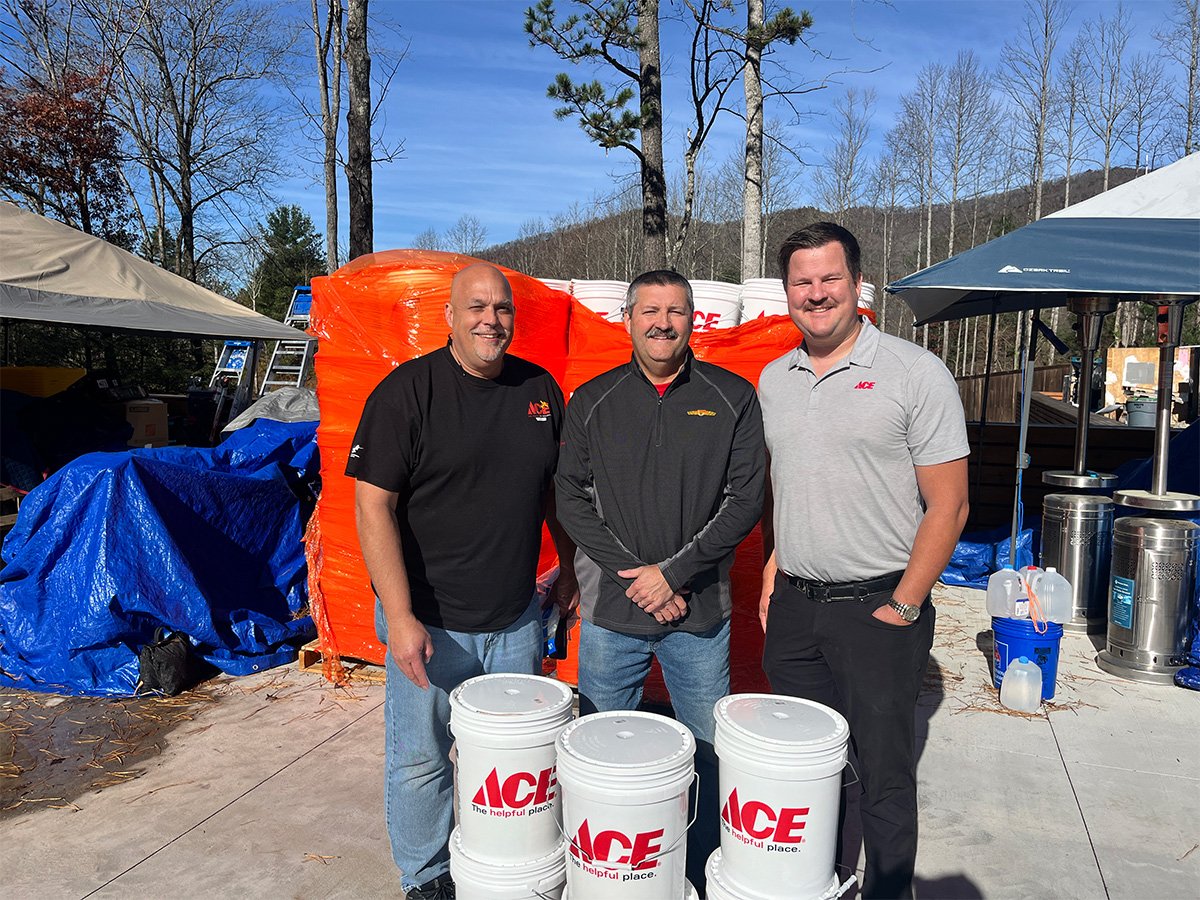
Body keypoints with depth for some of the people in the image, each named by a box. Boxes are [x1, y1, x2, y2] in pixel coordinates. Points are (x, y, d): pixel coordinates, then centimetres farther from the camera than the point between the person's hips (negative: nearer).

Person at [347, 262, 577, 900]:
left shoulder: (540, 389, 3)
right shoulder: (407, 390, -12)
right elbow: (373, 504, -16)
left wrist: (569, 566, 16)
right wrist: (400, 616, -20)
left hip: (517, 619, 5)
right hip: (428, 620, -4)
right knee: (420, 760, 12)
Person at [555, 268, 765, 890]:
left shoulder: (733, 399, 0)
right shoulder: (592, 402, 3)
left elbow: (745, 500, -4)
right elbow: (571, 499, -1)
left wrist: (672, 572, -11)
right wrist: (634, 576, -10)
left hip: (700, 612, 0)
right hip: (610, 611, 1)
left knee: (708, 752, 10)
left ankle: (704, 878, 32)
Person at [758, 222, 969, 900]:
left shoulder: (916, 373, -9)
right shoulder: (773, 380, 8)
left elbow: (948, 505, -9)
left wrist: (903, 606, -11)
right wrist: (773, 573, 11)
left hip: (878, 608, -5)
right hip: (793, 608, 5)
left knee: (884, 775, 7)